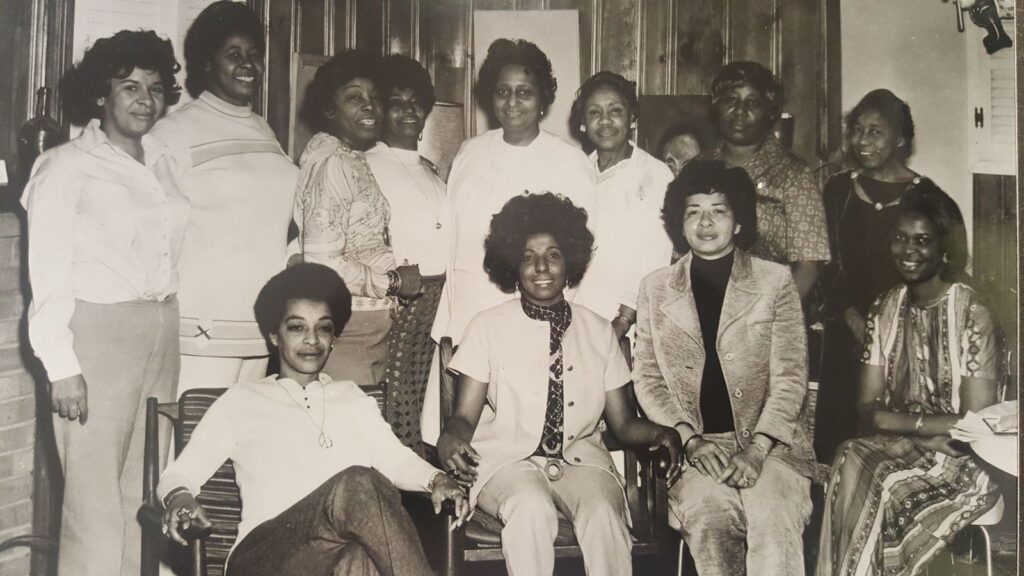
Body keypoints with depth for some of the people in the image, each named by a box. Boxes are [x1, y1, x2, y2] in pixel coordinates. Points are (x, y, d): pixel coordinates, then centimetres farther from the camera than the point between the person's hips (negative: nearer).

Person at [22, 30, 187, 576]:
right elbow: (47, 278, -7)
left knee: (145, 492, 9)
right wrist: (61, 366, -12)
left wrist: (170, 333, 4)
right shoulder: (66, 167, -4)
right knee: (96, 499, -2)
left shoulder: (160, 163, 12)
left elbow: (168, 253, 12)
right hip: (97, 334, -5)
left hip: (161, 334, 6)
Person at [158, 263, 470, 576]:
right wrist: (179, 496, -12)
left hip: (345, 546, 2)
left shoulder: (352, 396, 27)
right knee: (358, 485, -34)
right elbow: (179, 474, 13)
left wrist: (435, 479, -6)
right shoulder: (242, 400, 19)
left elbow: (395, 459, 16)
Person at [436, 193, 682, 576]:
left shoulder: (598, 331, 12)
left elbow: (623, 422, 9)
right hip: (508, 458, -2)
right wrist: (450, 439, -23)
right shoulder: (488, 326, 5)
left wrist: (660, 433, -12)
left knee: (603, 514, -30)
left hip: (580, 458, 2)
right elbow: (465, 415, 1)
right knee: (532, 509, -34)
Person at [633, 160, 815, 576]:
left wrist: (756, 449, -12)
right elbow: (647, 379, 8)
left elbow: (789, 376, 1)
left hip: (769, 444, 0)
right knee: (708, 515, -30)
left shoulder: (776, 281, 8)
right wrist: (690, 439, -7)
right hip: (691, 447, 1)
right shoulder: (655, 288, 12)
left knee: (772, 518, -30)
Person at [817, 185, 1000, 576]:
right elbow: (867, 408, 2)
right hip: (895, 450, 4)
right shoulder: (885, 309, 6)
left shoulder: (972, 315, -10)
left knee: (869, 488, -30)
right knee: (851, 461, -29)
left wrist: (898, 420, -11)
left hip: (962, 461, -4)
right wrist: (915, 435, -16)